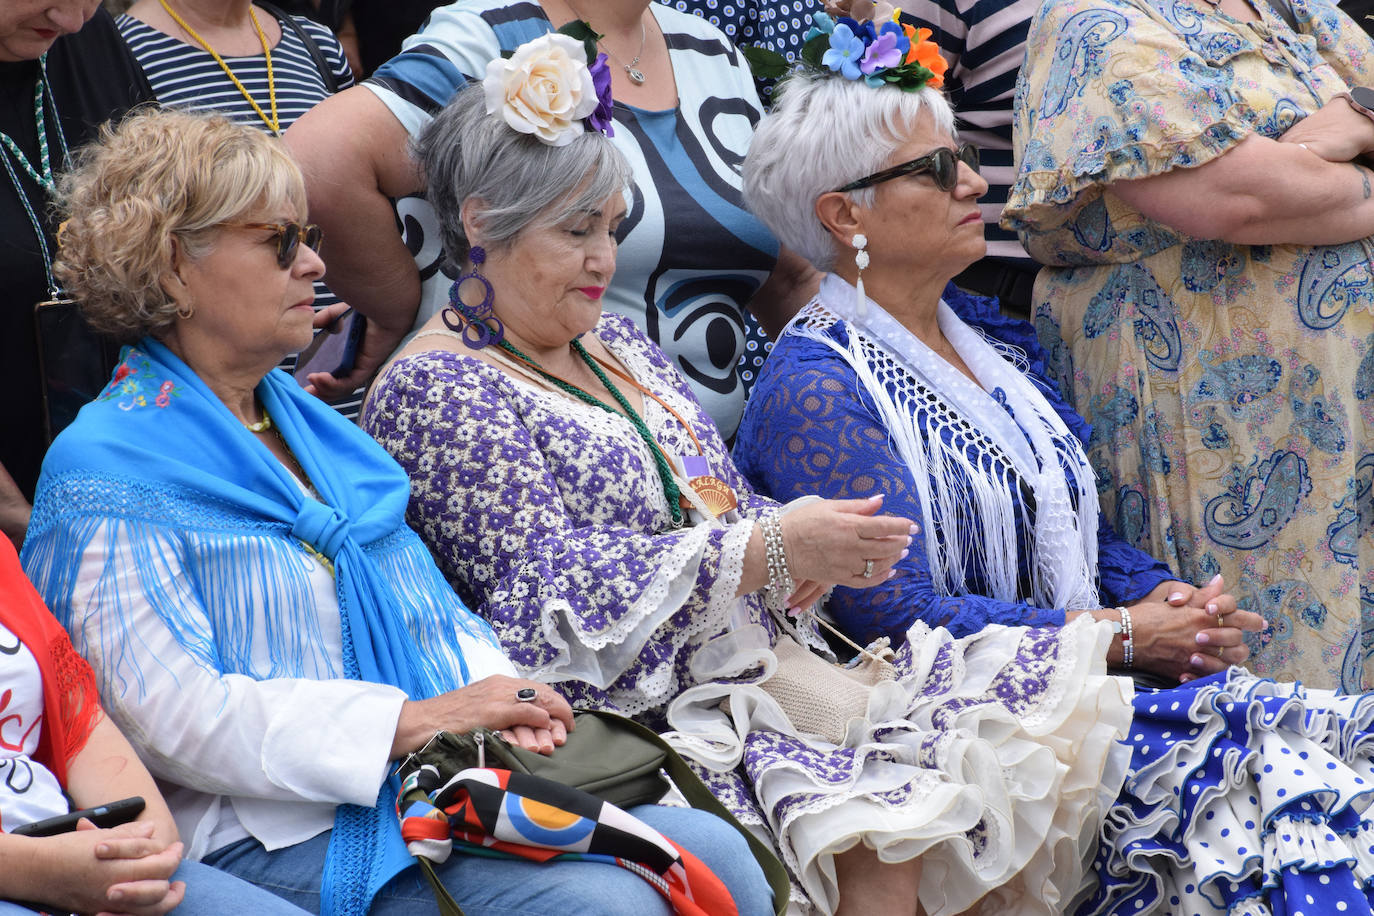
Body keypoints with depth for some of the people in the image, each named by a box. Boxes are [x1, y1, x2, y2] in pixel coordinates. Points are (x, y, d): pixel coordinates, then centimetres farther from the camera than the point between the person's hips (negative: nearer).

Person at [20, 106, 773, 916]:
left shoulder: (312, 424, 22)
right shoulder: (106, 477, -5)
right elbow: (174, 717, -15)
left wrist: (493, 691, 0)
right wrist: (413, 721, -17)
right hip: (289, 839, -8)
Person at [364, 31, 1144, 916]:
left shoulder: (615, 341, 19)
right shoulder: (435, 392, -7)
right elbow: (551, 591, -17)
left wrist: (809, 545, -3)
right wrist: (769, 551, -22)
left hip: (767, 661, 8)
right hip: (647, 709, -8)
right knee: (879, 840, -28)